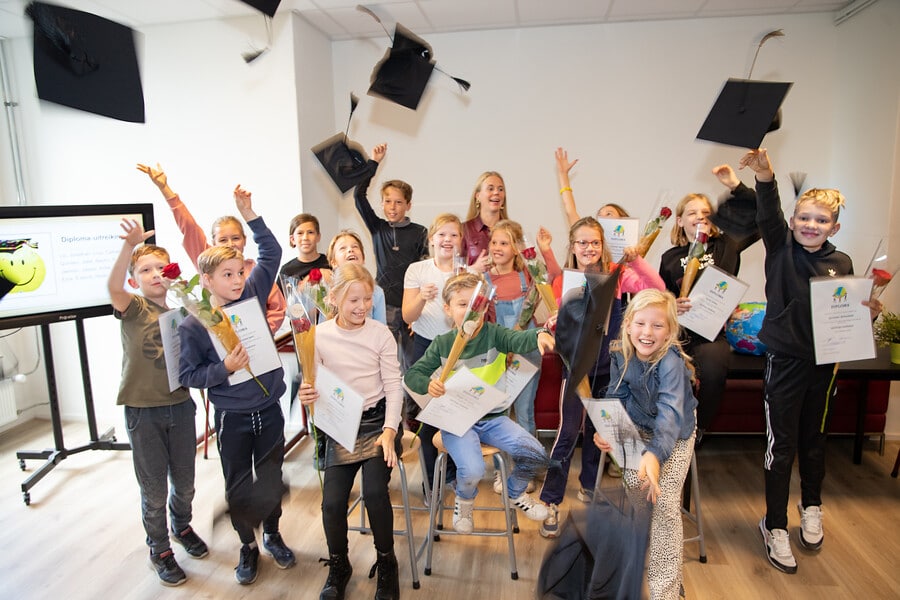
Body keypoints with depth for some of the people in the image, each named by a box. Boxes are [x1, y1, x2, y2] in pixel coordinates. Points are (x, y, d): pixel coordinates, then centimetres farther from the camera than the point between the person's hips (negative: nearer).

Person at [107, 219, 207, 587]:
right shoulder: (133, 309, -7)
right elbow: (114, 287, -30)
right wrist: (129, 245, -44)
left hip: (180, 406, 4)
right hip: (143, 411, -3)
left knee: (185, 482, 18)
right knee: (154, 490, 9)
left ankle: (182, 526, 46)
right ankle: (159, 549, 31)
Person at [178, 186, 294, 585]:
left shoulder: (252, 297, -2)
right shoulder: (193, 326, -10)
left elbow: (272, 252, 2)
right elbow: (188, 375, -8)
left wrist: (249, 213, -3)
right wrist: (224, 369, -23)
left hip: (269, 410, 3)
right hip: (232, 419, -2)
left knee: (271, 480, 17)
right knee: (237, 486, 13)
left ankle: (272, 535, 41)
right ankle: (247, 546, 37)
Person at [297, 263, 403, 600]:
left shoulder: (381, 333, -4)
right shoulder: (320, 336, -3)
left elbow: (393, 385, -3)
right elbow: (313, 386, 3)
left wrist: (389, 430, -13)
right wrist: (307, 396, -21)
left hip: (377, 420, -1)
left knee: (375, 491, -20)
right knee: (332, 500, -11)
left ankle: (386, 562, 8)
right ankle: (338, 566, 20)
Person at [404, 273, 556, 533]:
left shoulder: (494, 334, -5)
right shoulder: (442, 344, -2)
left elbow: (519, 340, -26)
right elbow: (411, 374, 2)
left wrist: (539, 335, -49)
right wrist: (428, 384, -21)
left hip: (493, 418, 2)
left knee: (535, 453, -13)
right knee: (472, 470, -26)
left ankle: (515, 492, 23)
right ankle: (464, 501, 15)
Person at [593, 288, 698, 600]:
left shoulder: (671, 361, -33)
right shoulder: (621, 357, -16)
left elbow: (671, 411, -46)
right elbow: (615, 398, -7)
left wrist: (655, 454, -61)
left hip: (675, 434, -4)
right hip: (639, 429, 4)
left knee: (664, 502, -13)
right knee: (634, 484, -10)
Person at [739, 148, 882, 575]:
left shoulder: (841, 263, 1)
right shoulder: (781, 248, -6)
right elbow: (768, 215, -24)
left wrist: (868, 313, -13)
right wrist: (765, 178, -40)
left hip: (825, 361, 3)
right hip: (785, 359, -3)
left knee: (815, 439, 19)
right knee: (781, 443, 2)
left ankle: (812, 507, 42)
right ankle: (775, 527, 16)